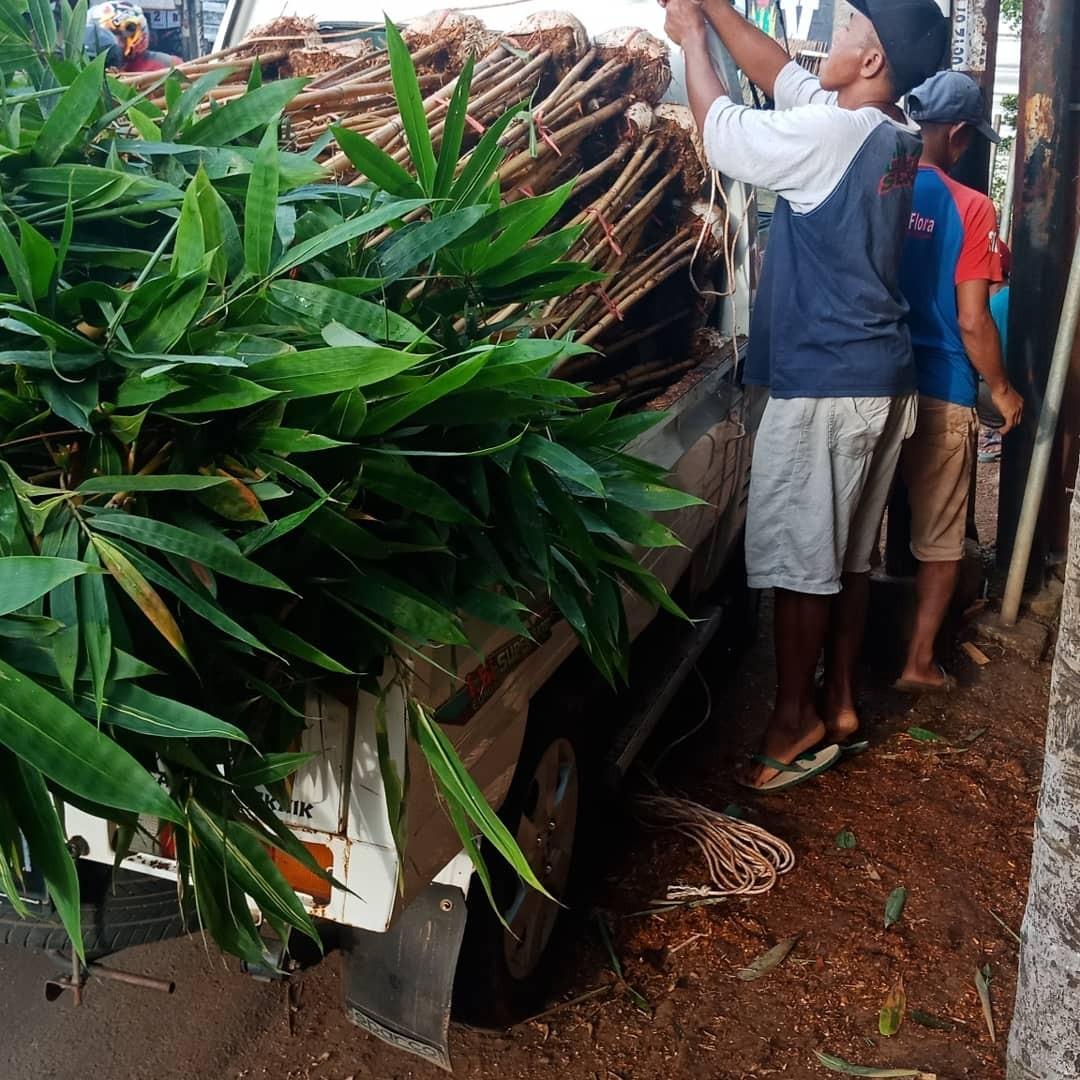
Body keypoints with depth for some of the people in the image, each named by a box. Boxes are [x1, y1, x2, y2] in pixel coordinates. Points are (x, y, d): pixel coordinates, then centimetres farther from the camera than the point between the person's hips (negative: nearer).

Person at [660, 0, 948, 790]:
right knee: (851, 554, 14)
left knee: (801, 558, 0)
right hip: (882, 378, 9)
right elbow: (783, 74, 18)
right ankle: (840, 702, 26)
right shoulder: (894, 134, 10)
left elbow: (723, 131, -5)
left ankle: (796, 719, 11)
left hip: (823, 382, -9)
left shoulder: (831, 133, -16)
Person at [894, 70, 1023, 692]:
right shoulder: (971, 208, -12)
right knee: (940, 539, 11)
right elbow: (972, 322, -14)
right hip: (941, 395, -4)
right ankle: (919, 663, 19)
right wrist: (1003, 391, 0)